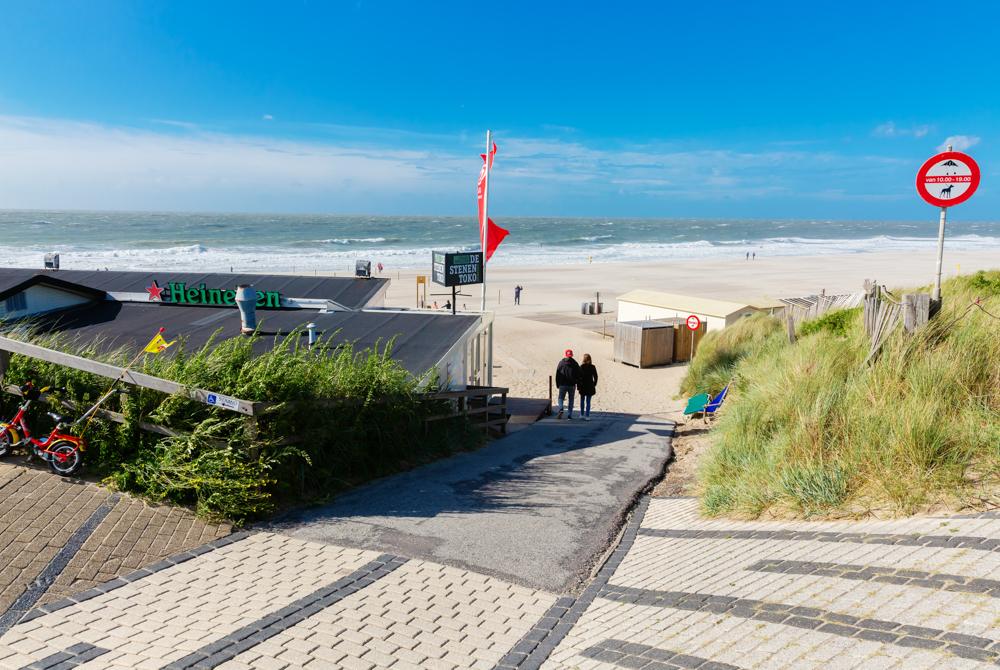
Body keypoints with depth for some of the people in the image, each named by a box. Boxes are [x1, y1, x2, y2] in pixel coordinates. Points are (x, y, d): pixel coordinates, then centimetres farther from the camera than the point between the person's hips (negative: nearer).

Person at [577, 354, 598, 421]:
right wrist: (594, 384, 12)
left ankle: (582, 414, 20)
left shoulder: (581, 367, -7)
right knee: (588, 401, 4)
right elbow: (595, 377, 2)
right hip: (590, 386, 1)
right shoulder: (592, 367, -2)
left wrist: (578, 386, 0)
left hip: (582, 386, 0)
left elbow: (578, 377, -7)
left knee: (582, 400, 15)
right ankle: (587, 416, 2)